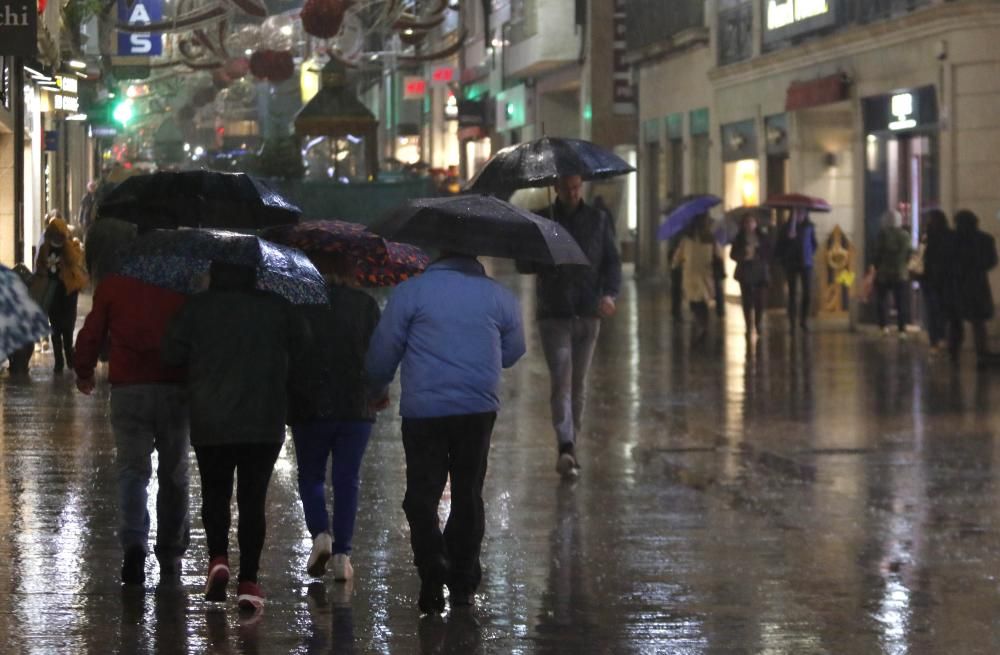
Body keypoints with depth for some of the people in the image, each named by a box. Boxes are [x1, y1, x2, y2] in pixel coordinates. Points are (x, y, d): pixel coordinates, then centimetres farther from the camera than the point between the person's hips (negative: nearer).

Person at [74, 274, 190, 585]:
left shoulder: (112, 286, 0)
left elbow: (92, 334, 3)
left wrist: (83, 372, 20)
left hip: (128, 387, -1)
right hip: (175, 388, 1)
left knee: (132, 469, 1)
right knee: (173, 474, 12)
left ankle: (134, 544, -22)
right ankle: (170, 554, 18)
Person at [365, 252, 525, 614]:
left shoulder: (410, 292, -2)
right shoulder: (501, 298, 5)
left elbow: (382, 351, 1)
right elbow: (512, 353, 18)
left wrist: (376, 392, 20)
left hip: (423, 410, -2)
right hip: (479, 410, 2)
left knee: (422, 493, 5)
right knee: (468, 495, 11)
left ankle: (433, 562, -16)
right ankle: (463, 584, 12)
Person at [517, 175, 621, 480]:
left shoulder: (597, 221, 9)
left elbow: (612, 261, 7)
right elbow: (522, 265, 4)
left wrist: (610, 293, -12)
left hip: (588, 314, 3)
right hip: (553, 314, -2)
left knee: (579, 383, 8)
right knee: (560, 380, -14)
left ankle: (570, 446, 18)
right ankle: (566, 448, -23)